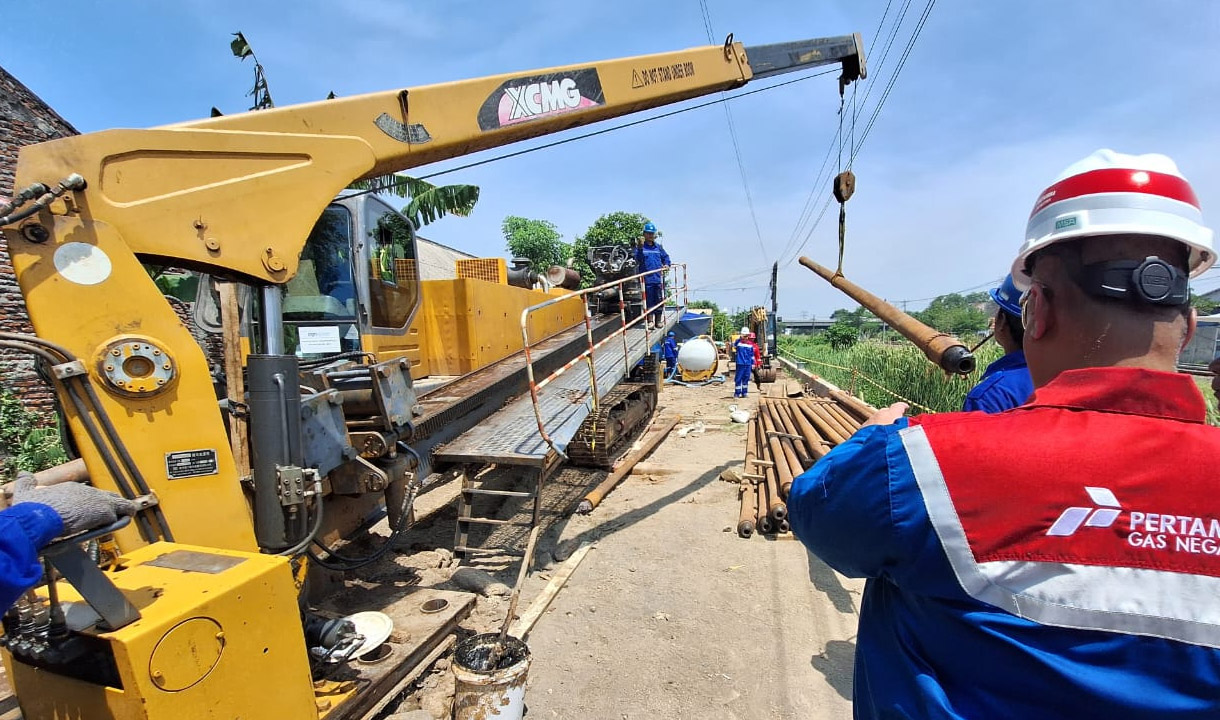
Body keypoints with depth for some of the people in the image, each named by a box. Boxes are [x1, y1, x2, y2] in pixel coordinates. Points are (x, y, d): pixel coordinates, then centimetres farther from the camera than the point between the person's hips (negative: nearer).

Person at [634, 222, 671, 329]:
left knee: (659, 299, 6)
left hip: (659, 277, 4)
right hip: (647, 279, -3)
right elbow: (638, 259, -14)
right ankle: (650, 320, 10)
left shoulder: (658, 246, 13)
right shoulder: (640, 246, 0)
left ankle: (658, 320, 17)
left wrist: (666, 264, 2)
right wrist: (640, 247, -26)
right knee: (649, 300, 1)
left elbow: (665, 257, 21)